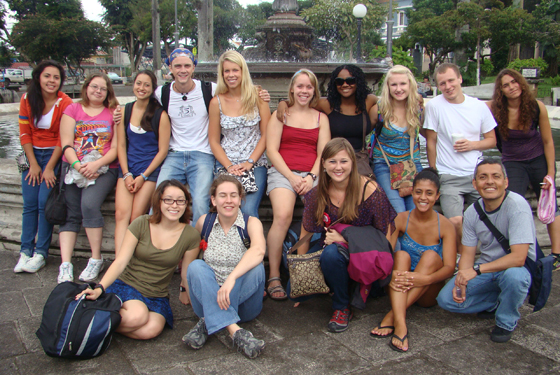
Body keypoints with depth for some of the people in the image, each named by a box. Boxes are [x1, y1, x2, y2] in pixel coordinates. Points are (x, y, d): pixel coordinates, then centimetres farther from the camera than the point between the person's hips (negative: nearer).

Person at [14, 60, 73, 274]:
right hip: (33, 154, 4)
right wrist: (33, 164, -4)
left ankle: (40, 253, -5)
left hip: (54, 154, -4)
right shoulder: (27, 100, 3)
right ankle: (26, 251, 2)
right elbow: (24, 134, 3)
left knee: (44, 201, -13)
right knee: (29, 204, -3)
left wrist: (49, 168, -13)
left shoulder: (65, 103, -10)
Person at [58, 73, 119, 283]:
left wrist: (96, 164, -15)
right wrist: (78, 165, -13)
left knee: (89, 202, -26)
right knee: (70, 214, -11)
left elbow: (116, 147, 0)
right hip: (72, 167, 2)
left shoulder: (113, 113, 9)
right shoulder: (72, 110, 13)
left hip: (103, 169, -2)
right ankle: (65, 265, -14)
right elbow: (66, 144, 4)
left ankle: (96, 260, -16)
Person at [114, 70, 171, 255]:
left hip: (150, 170, -3)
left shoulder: (160, 115, -4)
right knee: (121, 214, -14)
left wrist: (143, 177, -9)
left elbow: (162, 150, -5)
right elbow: (121, 145, 9)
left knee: (136, 218, -12)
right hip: (127, 168, 4)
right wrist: (127, 174, -3)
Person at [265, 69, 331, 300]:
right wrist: (291, 177, -9)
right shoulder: (280, 114, 15)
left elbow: (323, 153, 11)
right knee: (282, 215, -31)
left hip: (312, 174, 2)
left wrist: (312, 177, -9)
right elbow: (272, 150, 4)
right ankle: (274, 277, -21)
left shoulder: (321, 118, 20)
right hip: (282, 172, -2)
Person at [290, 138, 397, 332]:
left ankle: (342, 307, -10)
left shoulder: (370, 190, -17)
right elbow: (305, 233, 2)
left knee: (331, 254, -36)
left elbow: (385, 237, -14)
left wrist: (345, 239, -21)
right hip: (329, 247, 5)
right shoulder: (317, 194, -5)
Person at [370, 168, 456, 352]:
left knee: (431, 255, -25)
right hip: (402, 288, 1)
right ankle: (400, 323, -45)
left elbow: (450, 267, -17)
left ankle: (392, 315, -36)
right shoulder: (401, 219, -6)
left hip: (428, 293, 0)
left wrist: (425, 279, -37)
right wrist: (392, 274, -37)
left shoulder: (445, 225, -9)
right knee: (401, 255, -26)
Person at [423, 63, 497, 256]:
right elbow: (431, 143, 1)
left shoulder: (479, 106, 5)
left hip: (477, 175, 3)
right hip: (449, 176, -3)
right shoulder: (434, 105, -4)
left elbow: (492, 140, 12)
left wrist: (472, 145, -8)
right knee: (455, 222, -19)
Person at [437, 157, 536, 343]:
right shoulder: (472, 212, -6)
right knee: (446, 299, -14)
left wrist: (477, 270, -34)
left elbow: (518, 258, -30)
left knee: (513, 275, -40)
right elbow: (467, 254, -1)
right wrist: (461, 281, -21)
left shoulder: (517, 205, -24)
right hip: (485, 269, 5)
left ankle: (506, 321, -8)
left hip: (517, 267, -4)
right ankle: (497, 302, 11)